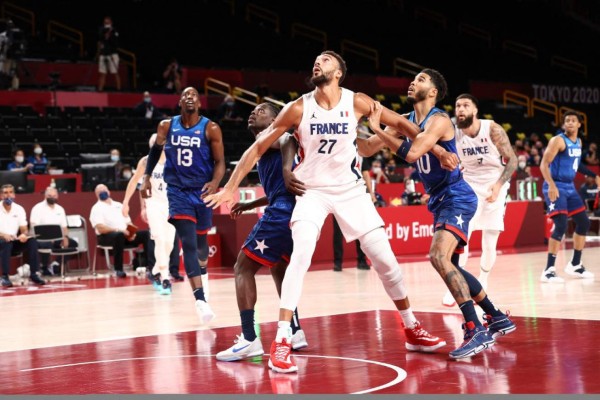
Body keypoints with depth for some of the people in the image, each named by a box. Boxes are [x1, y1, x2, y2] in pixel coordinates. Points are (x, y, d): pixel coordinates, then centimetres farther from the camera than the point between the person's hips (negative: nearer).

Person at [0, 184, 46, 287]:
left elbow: (24, 230, 3)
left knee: (32, 241, -22)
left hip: (14, 241, 4)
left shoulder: (19, 209, 4)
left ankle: (33, 274, -17)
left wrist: (24, 235, -22)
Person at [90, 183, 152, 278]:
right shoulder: (97, 208, 2)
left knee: (146, 234, -14)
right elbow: (101, 228, -13)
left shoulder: (119, 205, 22)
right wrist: (118, 230, -25)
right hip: (107, 236, -6)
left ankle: (151, 264, -18)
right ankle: (118, 270, -38)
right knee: (119, 235, -41)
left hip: (125, 235, 6)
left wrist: (131, 232, -5)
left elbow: (128, 223, 19)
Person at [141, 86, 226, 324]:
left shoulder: (211, 129, -8)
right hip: (178, 190, 0)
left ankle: (203, 268, 54)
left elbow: (219, 162, -8)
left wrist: (215, 183, -26)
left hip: (202, 191, 0)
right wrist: (147, 177, 9)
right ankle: (200, 299, -21)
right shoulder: (166, 126, 0)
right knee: (188, 243, -14)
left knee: (200, 240, 16)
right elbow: (155, 151, 17)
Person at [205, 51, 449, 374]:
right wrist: (230, 188, -10)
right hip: (312, 191, -2)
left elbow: (399, 123, 3)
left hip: (351, 190, 2)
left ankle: (412, 330, 19)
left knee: (385, 258, 0)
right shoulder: (298, 108, -11)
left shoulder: (357, 103, -9)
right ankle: (281, 343, -22)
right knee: (301, 255, -24)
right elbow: (259, 147, -7)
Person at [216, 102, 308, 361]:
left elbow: (288, 141, -23)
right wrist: (250, 205, 39)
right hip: (293, 210, 10)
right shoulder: (268, 144, 30)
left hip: (282, 212, -10)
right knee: (278, 268, 30)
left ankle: (249, 340, -12)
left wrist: (287, 169, -39)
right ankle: (295, 332, 32)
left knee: (243, 268, -4)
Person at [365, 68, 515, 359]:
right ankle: (498, 319, 29)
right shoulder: (407, 120, 9)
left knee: (439, 257, -26)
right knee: (448, 266, 16)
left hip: (457, 199, -10)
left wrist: (377, 128, -27)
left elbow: (412, 153, -30)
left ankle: (476, 331, -28)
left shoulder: (439, 120, -16)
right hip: (440, 202, 10)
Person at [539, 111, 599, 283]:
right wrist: (551, 185, -33)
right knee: (561, 225, -19)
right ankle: (548, 270, -16)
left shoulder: (578, 142, 12)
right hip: (556, 187, -9)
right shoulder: (558, 140, -14)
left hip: (570, 186, 9)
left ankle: (575, 265, 24)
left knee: (583, 222, 11)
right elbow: (544, 164, -19)